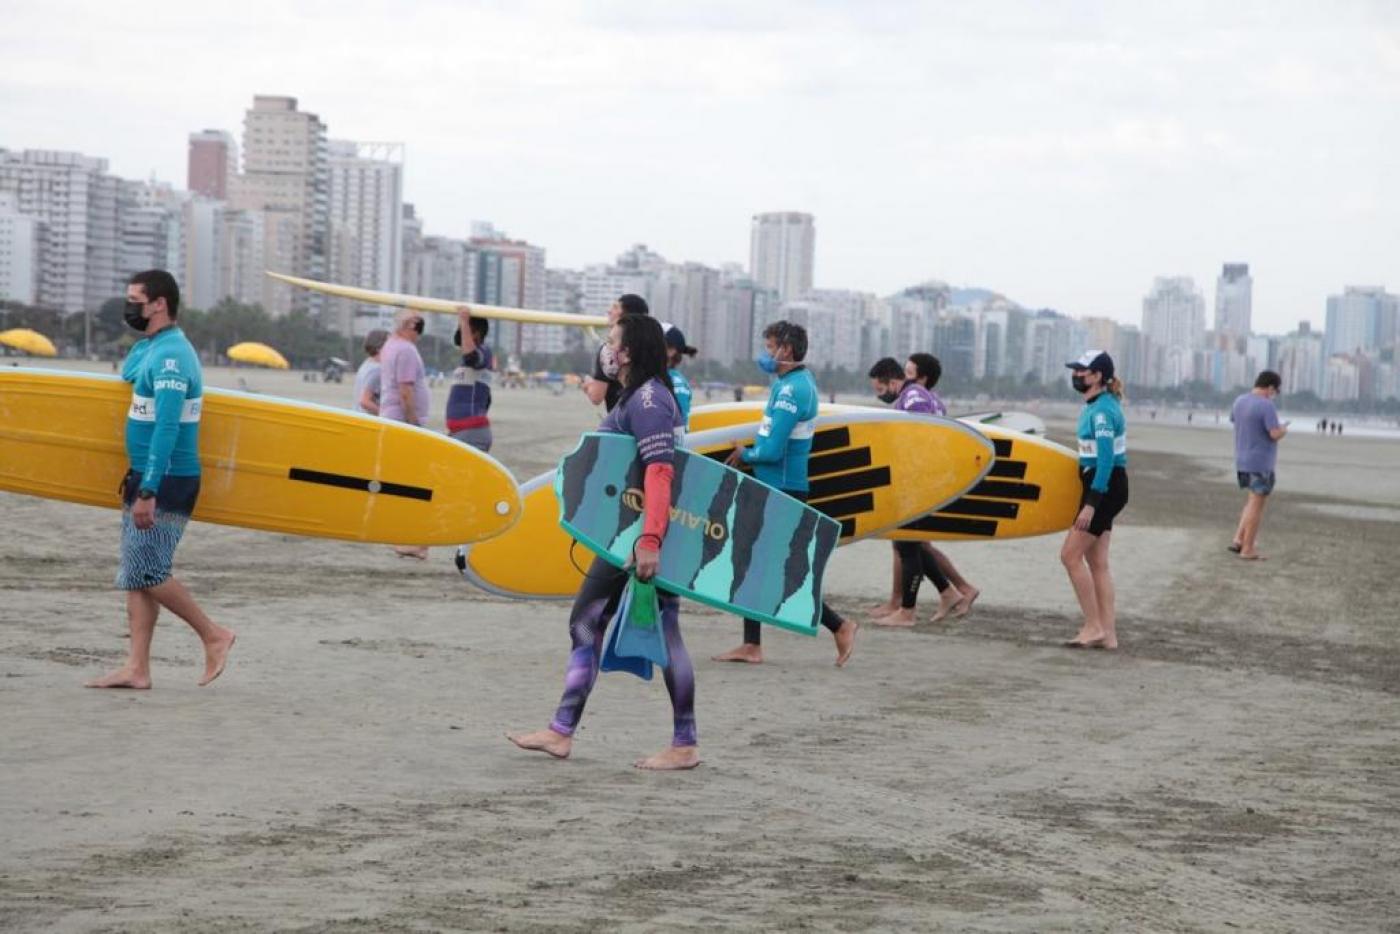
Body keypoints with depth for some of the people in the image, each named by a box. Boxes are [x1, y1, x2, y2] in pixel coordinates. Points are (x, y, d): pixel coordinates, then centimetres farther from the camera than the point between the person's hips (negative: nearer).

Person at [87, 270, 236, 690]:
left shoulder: (170, 355, -18)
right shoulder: (149, 349, 15)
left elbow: (167, 429, -24)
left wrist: (148, 492, -27)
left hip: (167, 482, -10)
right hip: (145, 478, 10)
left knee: (145, 572, -8)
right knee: (136, 575, 8)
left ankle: (214, 635, 5)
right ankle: (136, 669, 10)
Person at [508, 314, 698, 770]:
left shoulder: (649, 400, -16)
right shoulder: (633, 398, 17)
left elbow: (659, 472, -26)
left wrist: (650, 540, -34)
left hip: (646, 536, -11)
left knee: (663, 634, -4)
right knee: (585, 622, 12)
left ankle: (685, 745, 3)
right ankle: (562, 732, 16)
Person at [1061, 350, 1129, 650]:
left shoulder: (1102, 410, -19)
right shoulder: (1096, 406, 13)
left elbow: (1106, 460, -23)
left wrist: (1090, 504, -25)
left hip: (1105, 487, -10)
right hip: (1104, 488, 10)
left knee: (1071, 555, -6)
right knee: (1096, 561, 10)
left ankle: (1093, 627, -2)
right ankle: (1107, 633, 12)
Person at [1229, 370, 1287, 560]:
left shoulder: (1239, 402, 6)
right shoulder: (1266, 406, -18)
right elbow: (1275, 434, -21)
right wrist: (1283, 429, 1)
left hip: (1242, 461, 8)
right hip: (1261, 463, -8)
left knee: (1253, 501, 20)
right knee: (1257, 504, 0)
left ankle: (1238, 540, 12)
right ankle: (1248, 549, 4)